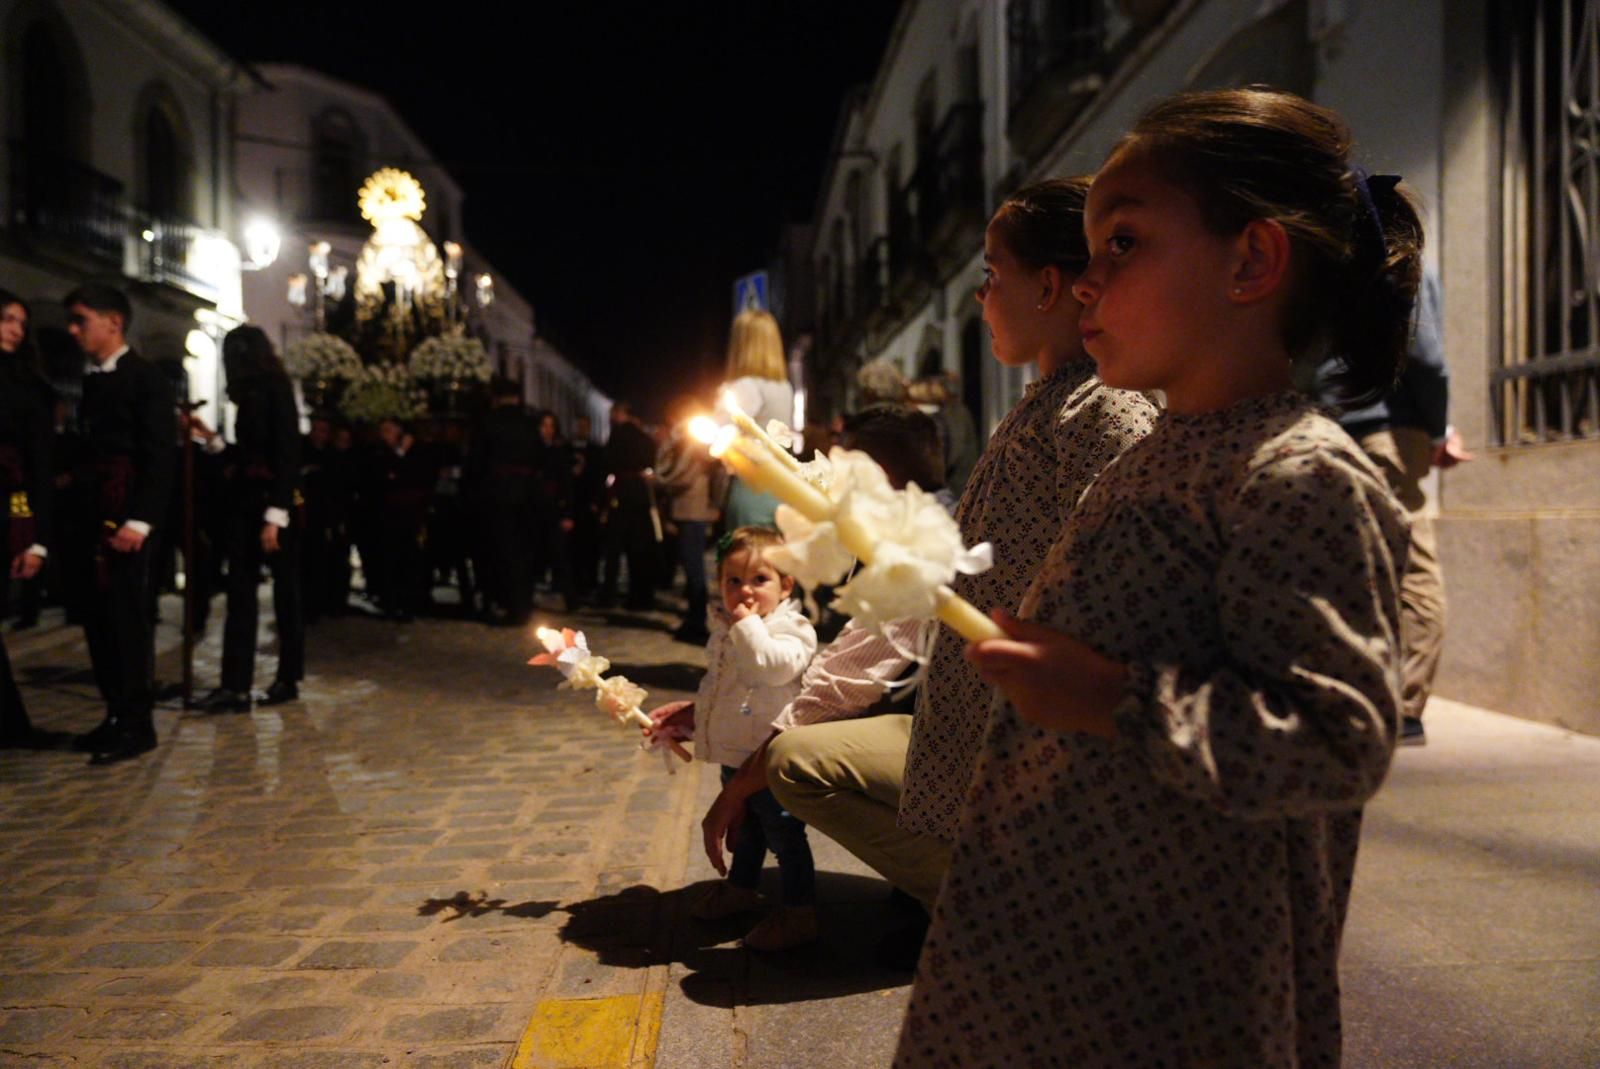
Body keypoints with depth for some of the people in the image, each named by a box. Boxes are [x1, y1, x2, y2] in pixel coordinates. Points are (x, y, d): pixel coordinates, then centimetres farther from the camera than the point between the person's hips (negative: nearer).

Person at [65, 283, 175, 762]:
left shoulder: (146, 377, -6)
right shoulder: (90, 381, 17)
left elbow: (159, 456, -13)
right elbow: (88, 451, 14)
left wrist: (140, 519, -20)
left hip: (126, 514, -8)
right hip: (92, 515, 8)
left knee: (128, 615, -5)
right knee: (99, 616, 9)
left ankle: (137, 723, 2)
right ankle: (117, 715, 19)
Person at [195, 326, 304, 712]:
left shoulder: (276, 393, -9)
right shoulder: (251, 397, 15)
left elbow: (288, 457, -15)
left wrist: (275, 516, -19)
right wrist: (212, 439, 19)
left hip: (273, 507, -8)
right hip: (245, 504, 8)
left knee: (284, 593, 3)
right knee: (240, 595, 2)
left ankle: (288, 679, 13)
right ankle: (236, 686, 1)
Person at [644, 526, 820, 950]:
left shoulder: (791, 629, -15)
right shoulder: (724, 631, 11)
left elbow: (773, 666, -36)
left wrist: (748, 625, -28)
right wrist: (692, 712, 20)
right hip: (733, 753, 8)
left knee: (784, 834, 0)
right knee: (744, 827, 26)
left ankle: (799, 911, 12)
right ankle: (740, 888, 45)